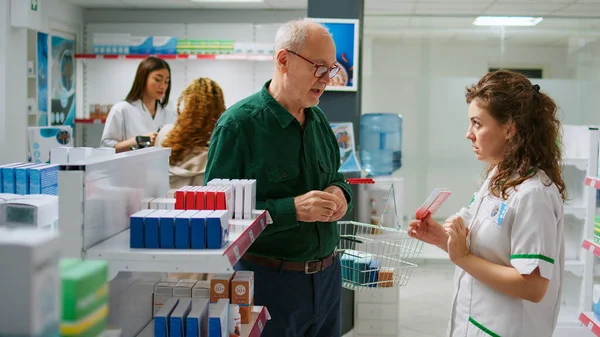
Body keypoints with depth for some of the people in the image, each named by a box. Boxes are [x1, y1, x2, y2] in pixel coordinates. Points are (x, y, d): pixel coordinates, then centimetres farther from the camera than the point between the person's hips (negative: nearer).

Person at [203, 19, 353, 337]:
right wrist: (291, 209, -27)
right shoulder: (239, 124, -14)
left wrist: (340, 193, -5)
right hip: (268, 278, -6)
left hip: (327, 274, 7)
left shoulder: (318, 119, 8)